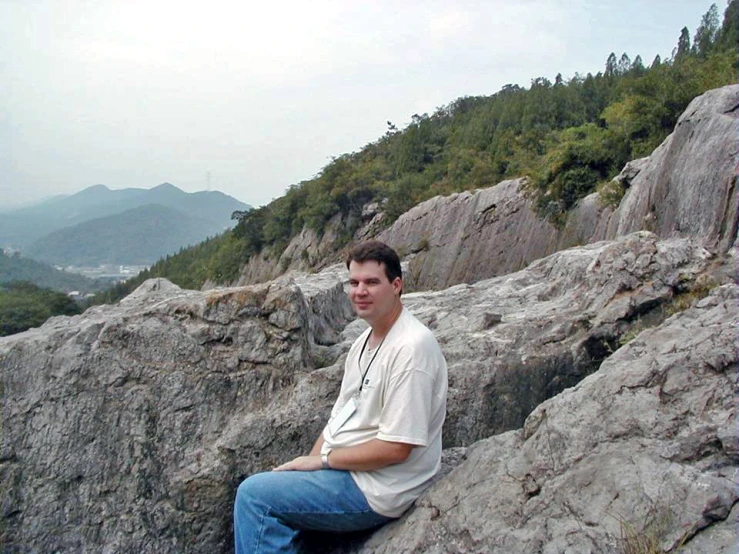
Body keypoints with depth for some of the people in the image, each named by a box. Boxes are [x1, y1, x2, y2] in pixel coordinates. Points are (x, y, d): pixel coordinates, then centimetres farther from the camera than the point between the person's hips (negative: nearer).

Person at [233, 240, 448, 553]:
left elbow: (395, 448, -24)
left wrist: (324, 459, -13)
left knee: (254, 494, -12)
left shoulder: (412, 348, -21)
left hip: (376, 491, -9)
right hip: (344, 468, 9)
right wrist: (308, 463, 0)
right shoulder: (364, 342, 10)